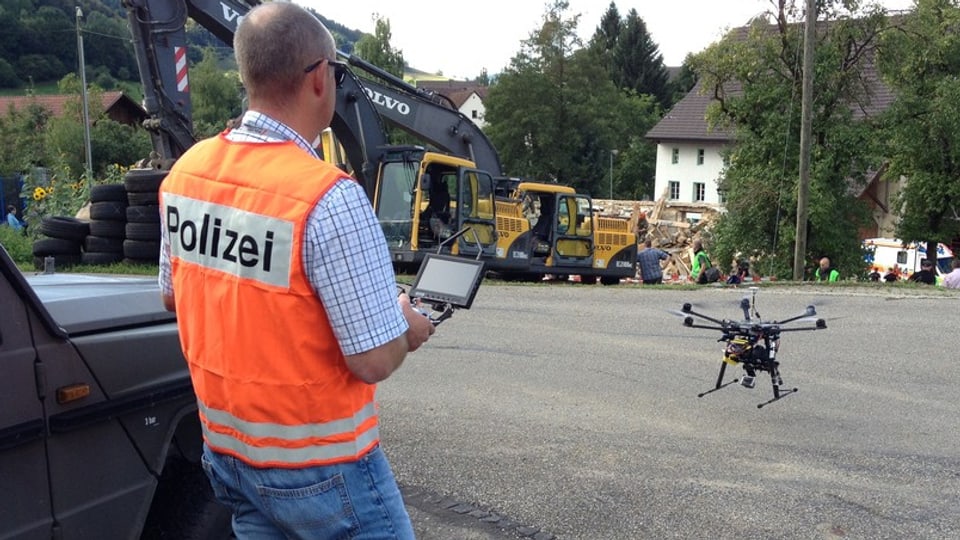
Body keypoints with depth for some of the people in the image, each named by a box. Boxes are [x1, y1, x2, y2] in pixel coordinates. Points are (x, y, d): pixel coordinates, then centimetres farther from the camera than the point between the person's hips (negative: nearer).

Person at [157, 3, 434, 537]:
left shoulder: (185, 170, -4)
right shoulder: (328, 198, -27)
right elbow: (375, 361, -23)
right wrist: (406, 328, -3)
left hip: (227, 450, 7)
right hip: (319, 469, -6)